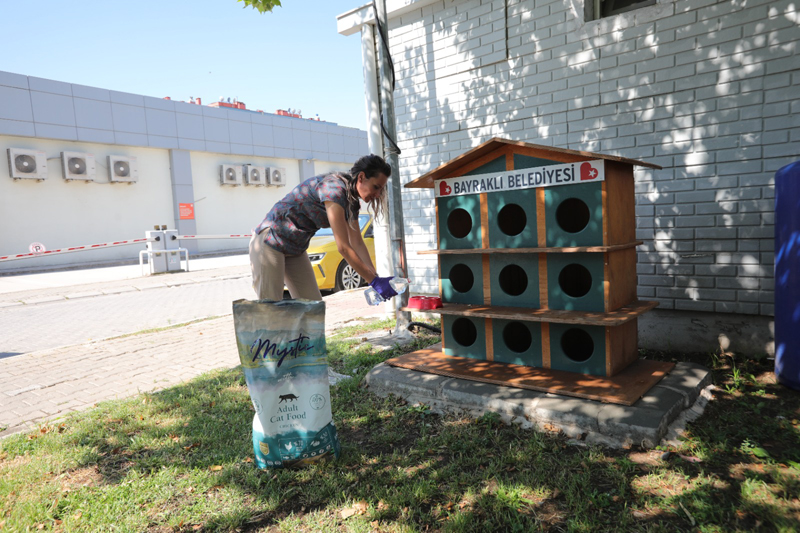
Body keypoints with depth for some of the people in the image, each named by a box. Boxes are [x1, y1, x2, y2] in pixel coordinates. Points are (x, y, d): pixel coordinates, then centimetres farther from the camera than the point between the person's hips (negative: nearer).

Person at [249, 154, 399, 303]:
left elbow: (357, 243, 1)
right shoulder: (334, 189, -28)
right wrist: (375, 281, -25)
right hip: (270, 242, -9)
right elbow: (343, 247, -29)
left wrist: (376, 276, -10)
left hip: (295, 250, 9)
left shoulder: (351, 201, 2)